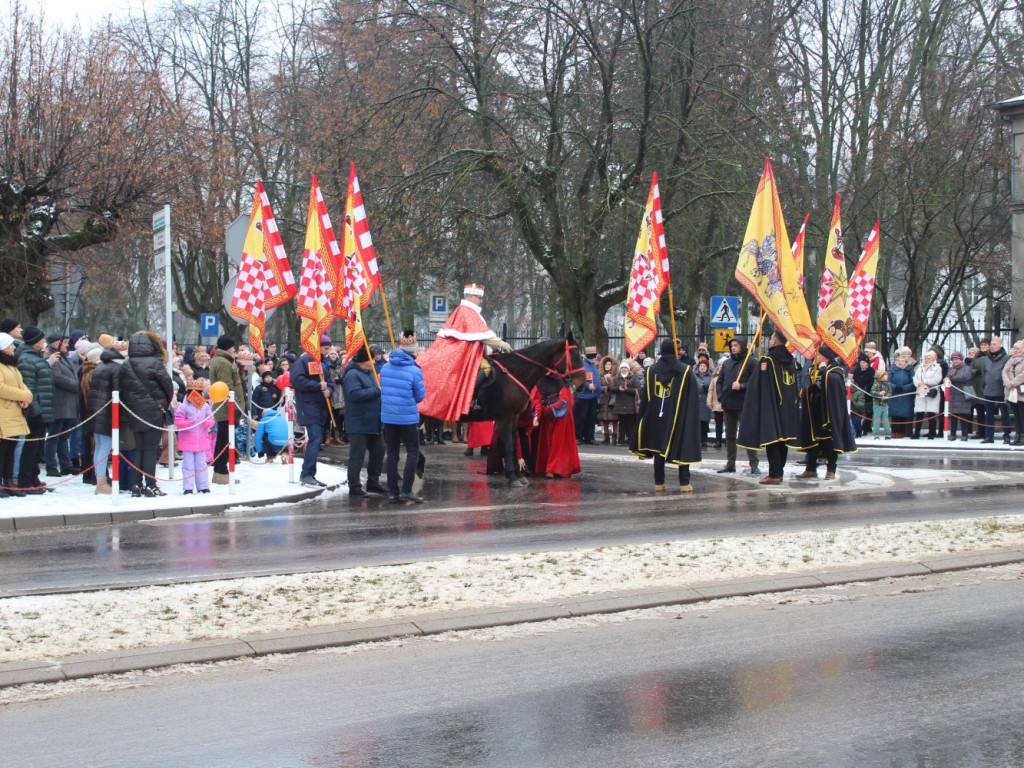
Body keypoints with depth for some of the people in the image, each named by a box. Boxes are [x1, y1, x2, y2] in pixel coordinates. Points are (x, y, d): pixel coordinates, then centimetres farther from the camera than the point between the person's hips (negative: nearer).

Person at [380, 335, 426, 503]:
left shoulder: (385, 368, 3)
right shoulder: (414, 370, -12)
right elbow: (420, 396, -4)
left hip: (387, 417, 5)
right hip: (408, 418, -5)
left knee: (392, 453, 9)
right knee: (413, 452, 5)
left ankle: (393, 492, 9)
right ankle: (406, 490, -4)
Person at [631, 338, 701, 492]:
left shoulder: (651, 370, 1)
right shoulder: (685, 371, -7)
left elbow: (645, 397, 5)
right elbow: (692, 399, -4)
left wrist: (645, 417, 12)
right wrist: (691, 418, 4)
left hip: (657, 417, 2)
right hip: (680, 418, -2)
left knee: (658, 447, 9)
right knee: (682, 447, 4)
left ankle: (659, 483, 9)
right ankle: (684, 483, 1)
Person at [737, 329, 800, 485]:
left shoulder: (767, 360, -12)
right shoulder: (790, 362, 9)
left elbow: (755, 386, -12)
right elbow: (796, 389, 17)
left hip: (770, 407, -7)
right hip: (788, 409, 7)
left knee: (772, 440, -4)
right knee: (783, 440, 11)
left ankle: (774, 475, -6)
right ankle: (779, 472, 16)